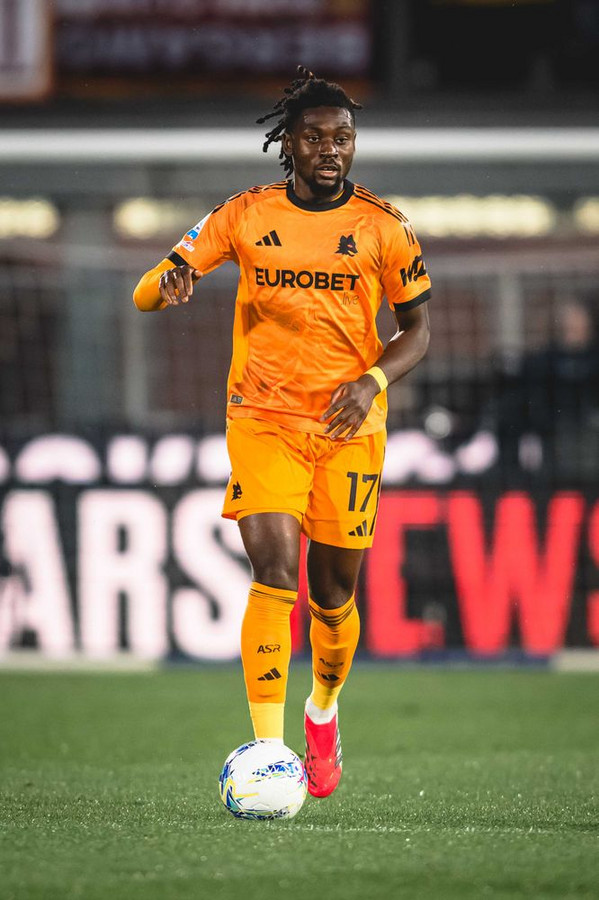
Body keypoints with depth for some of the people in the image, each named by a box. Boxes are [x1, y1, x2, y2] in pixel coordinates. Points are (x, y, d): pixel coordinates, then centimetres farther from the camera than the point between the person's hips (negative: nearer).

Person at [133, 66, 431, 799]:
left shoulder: (382, 227, 0)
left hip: (348, 424, 1)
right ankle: (267, 751, -20)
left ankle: (323, 710, 37)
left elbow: (416, 329, 8)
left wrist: (373, 379, -12)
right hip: (262, 420, -1)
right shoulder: (246, 215, 0)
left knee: (333, 592, 6)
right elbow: (144, 297, 2)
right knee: (274, 574, -18)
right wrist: (169, 279, -23)